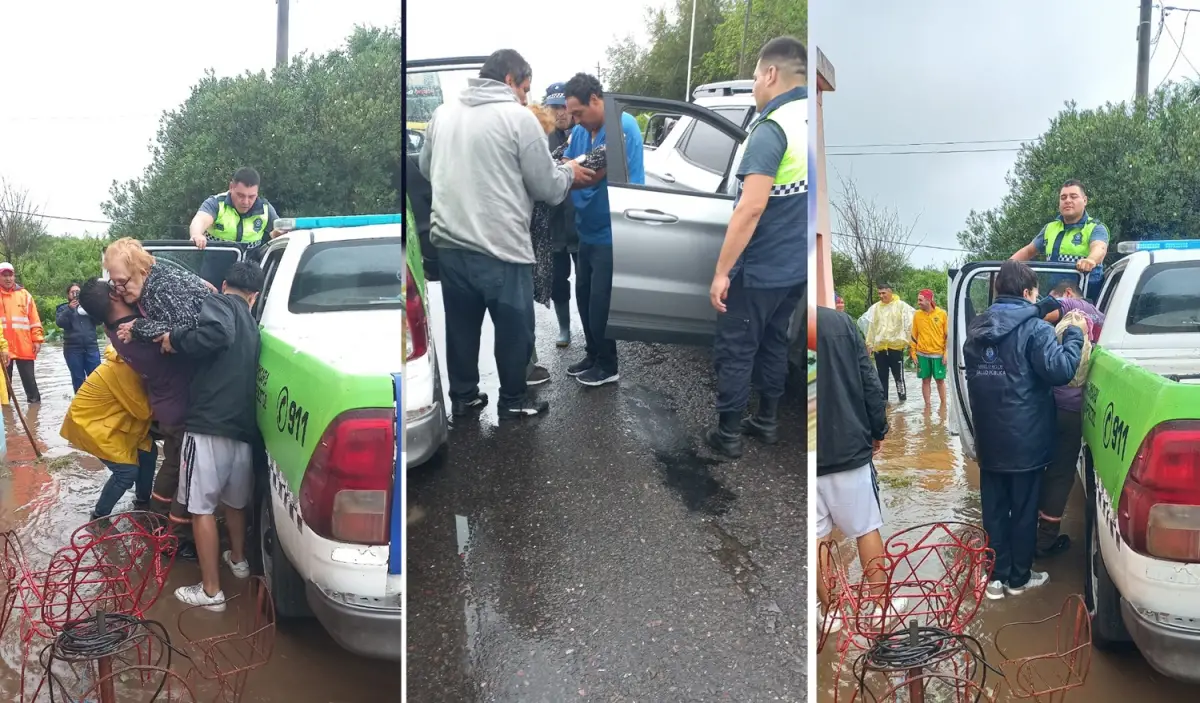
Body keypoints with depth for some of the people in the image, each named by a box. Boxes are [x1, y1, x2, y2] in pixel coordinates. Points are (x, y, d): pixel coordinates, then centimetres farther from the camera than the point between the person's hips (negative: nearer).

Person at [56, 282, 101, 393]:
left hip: (91, 347, 1)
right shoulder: (63, 308, 11)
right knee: (78, 378, 3)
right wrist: (69, 309, -20)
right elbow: (60, 323, -7)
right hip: (73, 349, -1)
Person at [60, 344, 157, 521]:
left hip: (109, 419, 9)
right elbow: (143, 410, -25)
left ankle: (143, 503, 25)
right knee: (127, 470, -14)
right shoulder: (122, 369, -29)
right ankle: (98, 519, 3)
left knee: (148, 451, 7)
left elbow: (139, 403, 3)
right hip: (88, 421, -9)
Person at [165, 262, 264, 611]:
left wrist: (176, 339, -10)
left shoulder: (219, 303, -1)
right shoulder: (251, 325, 22)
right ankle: (238, 559, 45)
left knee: (201, 507, 2)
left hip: (209, 426, -7)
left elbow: (216, 334, -24)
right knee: (234, 500, 26)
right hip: (242, 428, 7)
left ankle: (211, 591, 7)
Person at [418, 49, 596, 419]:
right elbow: (547, 187, -6)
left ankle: (462, 396, 31)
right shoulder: (518, 117, -9)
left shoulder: (443, 112, 8)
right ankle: (514, 401, 24)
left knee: (461, 326, 19)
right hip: (501, 247, -6)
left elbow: (426, 167, 23)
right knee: (514, 328, 12)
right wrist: (570, 172, 14)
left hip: (449, 243, 6)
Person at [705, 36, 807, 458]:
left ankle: (728, 435, 14)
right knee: (774, 341, 21)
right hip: (798, 264, 8)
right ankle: (767, 421, 31)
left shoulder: (772, 128, -21)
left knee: (735, 350, 5)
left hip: (760, 269, -8)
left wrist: (721, 271, -20)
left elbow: (752, 208, -26)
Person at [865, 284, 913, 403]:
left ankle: (902, 398, 17)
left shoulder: (901, 305, -4)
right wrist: (869, 343, 8)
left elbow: (909, 323, -3)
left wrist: (904, 339, -6)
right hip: (879, 347, 4)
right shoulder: (875, 308, 8)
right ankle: (883, 399, 19)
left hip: (896, 346, -4)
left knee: (898, 375, 4)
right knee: (882, 376, 11)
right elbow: (871, 326, 10)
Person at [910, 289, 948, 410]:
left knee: (940, 380, 7)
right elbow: (914, 335, 6)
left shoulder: (942, 313, -5)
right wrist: (913, 353, 2)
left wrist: (946, 353, -5)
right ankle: (927, 405, 16)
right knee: (925, 380, 7)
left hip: (938, 354, -2)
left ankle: (943, 404, 20)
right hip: (922, 354, 2)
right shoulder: (917, 315, 1)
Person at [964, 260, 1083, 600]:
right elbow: (1060, 370, -21)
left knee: (994, 509, 12)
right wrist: (1074, 334, -7)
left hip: (988, 440, 5)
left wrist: (1042, 309, 21)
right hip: (1025, 440, -5)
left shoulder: (977, 327, 7)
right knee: (1024, 510, 8)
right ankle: (1018, 578, 19)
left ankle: (996, 576, 17)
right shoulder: (1034, 329, -15)